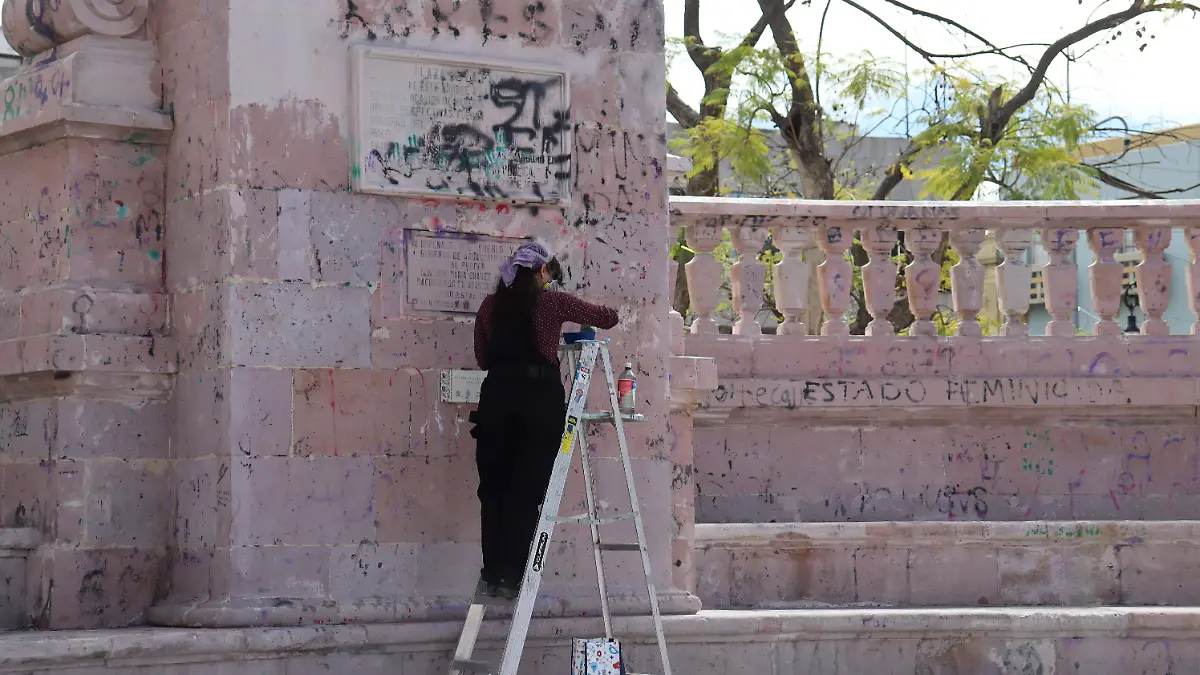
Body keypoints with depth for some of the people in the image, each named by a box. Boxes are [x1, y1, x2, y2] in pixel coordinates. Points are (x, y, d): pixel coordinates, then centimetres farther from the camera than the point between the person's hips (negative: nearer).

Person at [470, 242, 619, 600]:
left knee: (493, 489, 10)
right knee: (527, 491, 1)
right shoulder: (552, 302, 2)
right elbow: (608, 318, 9)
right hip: (541, 398, -3)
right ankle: (511, 579, -1)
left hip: (496, 396, 3)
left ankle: (491, 576, 8)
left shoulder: (490, 306, 11)